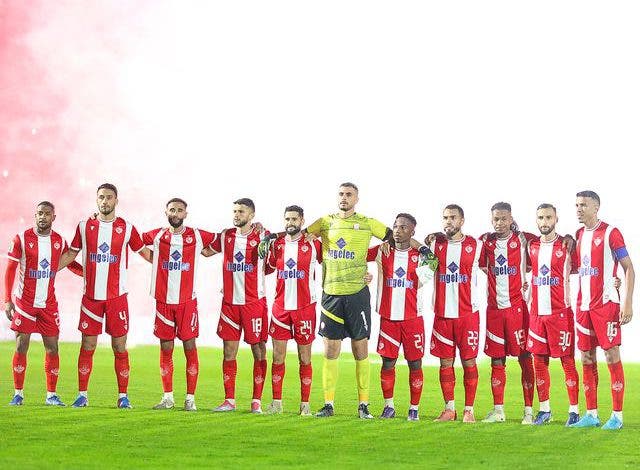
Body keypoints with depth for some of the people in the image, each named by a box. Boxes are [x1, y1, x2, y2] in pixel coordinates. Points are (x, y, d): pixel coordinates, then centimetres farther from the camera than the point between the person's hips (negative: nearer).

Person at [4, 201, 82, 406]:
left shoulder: (59, 241, 4)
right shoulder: (21, 239, -5)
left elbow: (71, 264, 20)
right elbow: (10, 270, -3)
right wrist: (7, 300, -9)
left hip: (49, 304, 2)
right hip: (25, 302, -2)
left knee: (52, 348, 1)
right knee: (21, 347, -2)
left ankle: (51, 395, 10)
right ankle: (18, 394, 8)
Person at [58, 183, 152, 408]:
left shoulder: (127, 229, 2)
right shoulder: (85, 227, 6)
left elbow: (145, 252, 14)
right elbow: (70, 254, 15)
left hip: (117, 297, -1)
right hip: (91, 296, 1)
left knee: (120, 347, 0)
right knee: (87, 346, 2)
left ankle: (123, 396, 6)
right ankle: (82, 395, 9)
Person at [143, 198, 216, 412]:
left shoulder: (197, 236, 2)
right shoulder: (157, 236, 6)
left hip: (187, 301, -2)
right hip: (163, 300, 2)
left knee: (190, 347, -2)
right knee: (165, 348, 5)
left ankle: (190, 398, 3)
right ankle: (168, 397, 13)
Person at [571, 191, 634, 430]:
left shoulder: (610, 233, -7)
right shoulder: (579, 235, 13)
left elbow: (628, 268, -8)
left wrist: (628, 302, -15)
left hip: (606, 304, -7)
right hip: (584, 306, 7)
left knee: (612, 357, -5)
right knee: (587, 359, 7)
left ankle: (617, 415, -2)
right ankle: (591, 415, 12)